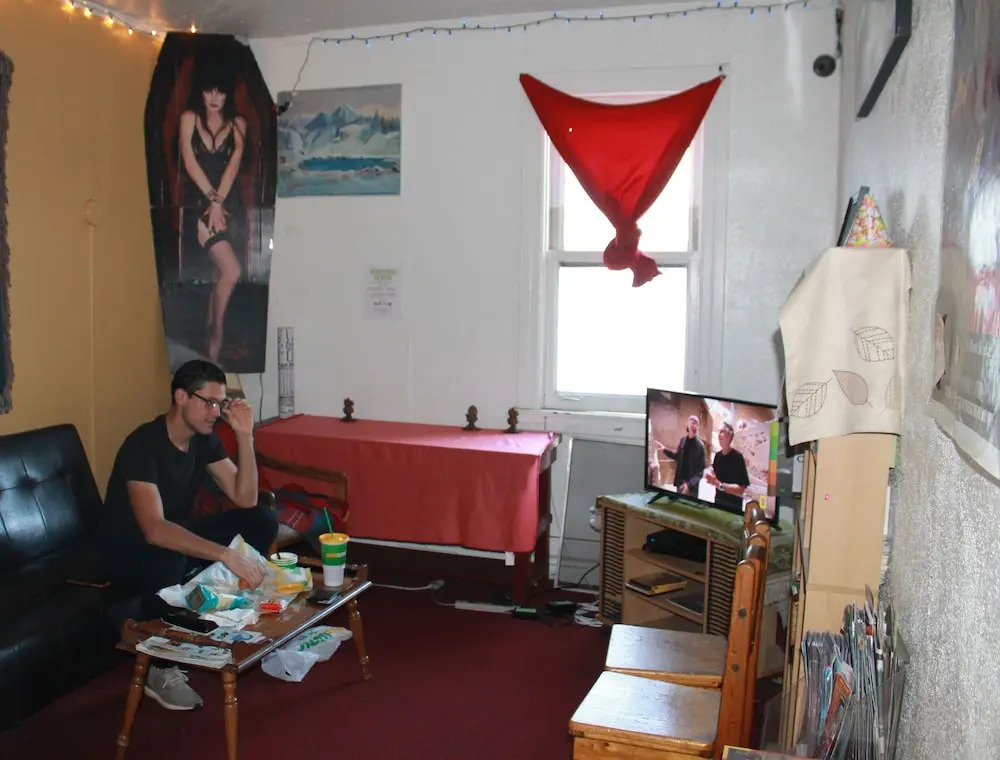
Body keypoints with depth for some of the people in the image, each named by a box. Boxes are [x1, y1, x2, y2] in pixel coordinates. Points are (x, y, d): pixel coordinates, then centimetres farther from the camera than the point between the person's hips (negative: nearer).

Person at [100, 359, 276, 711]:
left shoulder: (205, 439, -5)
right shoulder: (143, 444, -29)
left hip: (177, 536, 7)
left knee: (262, 521, -8)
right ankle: (158, 667, -19)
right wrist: (226, 555, -48)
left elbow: (246, 499, -9)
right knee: (167, 556, -41)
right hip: (130, 553, -7)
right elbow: (154, 531, -40)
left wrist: (245, 435, -20)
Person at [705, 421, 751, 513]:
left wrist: (719, 485, -29)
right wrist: (710, 477, -8)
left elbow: (741, 490, -23)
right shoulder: (717, 455, 3)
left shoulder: (737, 457, -18)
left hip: (733, 508, -6)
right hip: (718, 504, 6)